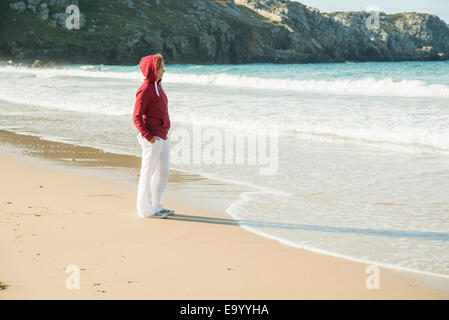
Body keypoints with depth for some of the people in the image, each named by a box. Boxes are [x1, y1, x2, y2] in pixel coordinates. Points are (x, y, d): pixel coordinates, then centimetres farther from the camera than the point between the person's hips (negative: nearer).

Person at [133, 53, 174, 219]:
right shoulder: (145, 90, -15)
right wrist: (148, 137, -19)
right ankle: (145, 209, 8)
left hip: (162, 138, 9)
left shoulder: (157, 86, 13)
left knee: (163, 173, 15)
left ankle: (155, 205, 26)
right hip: (152, 140, -9)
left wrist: (163, 134, 16)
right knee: (148, 172, 0)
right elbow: (137, 117, -16)